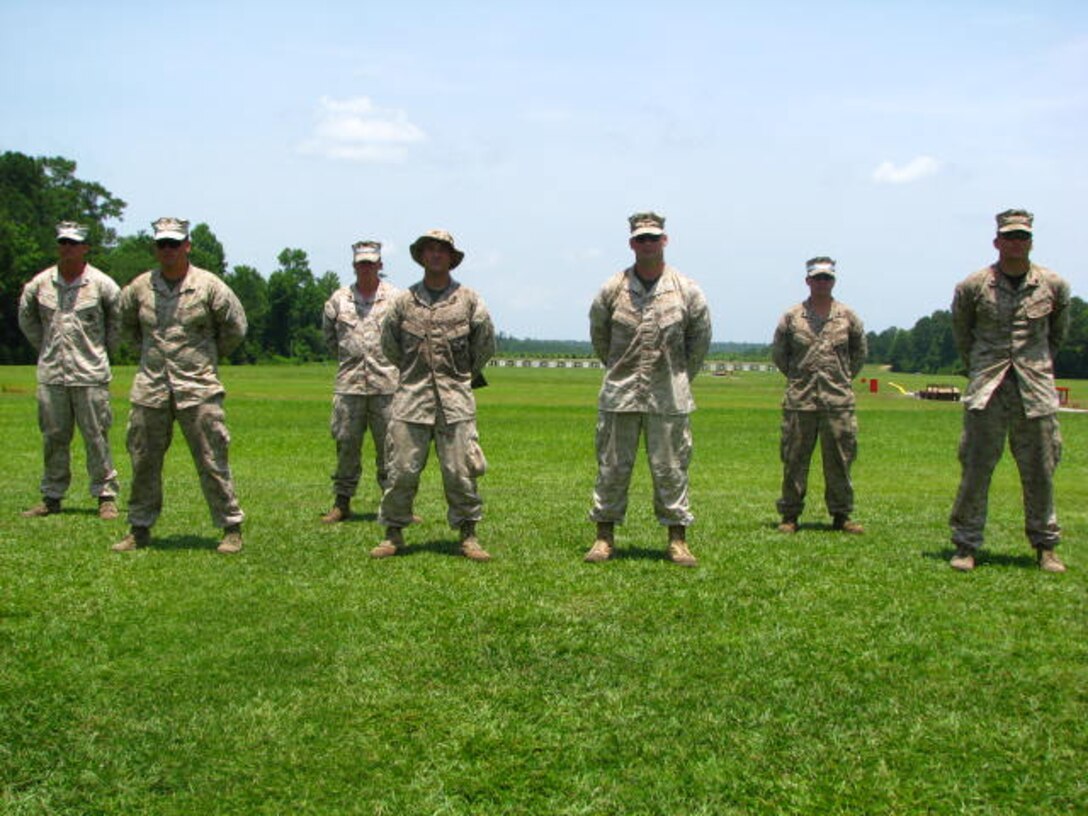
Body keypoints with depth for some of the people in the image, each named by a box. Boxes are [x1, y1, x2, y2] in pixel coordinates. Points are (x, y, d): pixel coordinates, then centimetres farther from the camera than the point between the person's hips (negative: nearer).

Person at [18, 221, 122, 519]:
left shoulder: (102, 284, -3)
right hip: (50, 374, 3)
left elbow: (119, 319, 9)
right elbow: (26, 318, 20)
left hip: (90, 374, -3)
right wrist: (44, 348, 15)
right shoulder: (39, 283, 5)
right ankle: (52, 497, 17)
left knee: (96, 437, -1)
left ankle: (106, 496, 5)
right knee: (53, 438, 8)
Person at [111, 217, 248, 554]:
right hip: (150, 387, 4)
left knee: (211, 461, -3)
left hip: (198, 387, -3)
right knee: (143, 460, 8)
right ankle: (140, 528, 20)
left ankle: (231, 528, 5)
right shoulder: (140, 287, 6)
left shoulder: (208, 285, -3)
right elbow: (127, 326, 24)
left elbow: (235, 327, 5)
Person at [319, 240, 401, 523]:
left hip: (387, 384, -2)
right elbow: (329, 336, 22)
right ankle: (342, 503, 13)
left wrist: (391, 361, 9)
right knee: (346, 444, 4)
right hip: (349, 384, 2)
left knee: (389, 446, 1)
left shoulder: (396, 298, 1)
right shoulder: (338, 300, 8)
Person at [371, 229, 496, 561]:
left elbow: (486, 344, 13)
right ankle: (393, 534, 12)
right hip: (411, 397, 1)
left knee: (460, 472, -1)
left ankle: (468, 536, 9)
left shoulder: (468, 299, 5)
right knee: (401, 471, 0)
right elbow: (389, 343, 18)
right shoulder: (404, 300, 7)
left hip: (456, 400, -1)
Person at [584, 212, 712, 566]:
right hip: (619, 395, 1)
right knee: (612, 467, 4)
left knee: (671, 469, 3)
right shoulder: (612, 290, 0)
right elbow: (599, 337, 14)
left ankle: (677, 540, 11)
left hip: (669, 398, 0)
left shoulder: (686, 290, 0)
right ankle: (605, 537, 13)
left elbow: (700, 340, 11)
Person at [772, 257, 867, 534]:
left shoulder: (847, 317, 7)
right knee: (794, 460, 2)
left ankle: (841, 515, 13)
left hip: (838, 401, 1)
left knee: (839, 460, 4)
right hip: (799, 402, -1)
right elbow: (778, 354, 12)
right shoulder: (791, 317, 4)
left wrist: (843, 379, 12)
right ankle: (790, 515, 10)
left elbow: (860, 354, 17)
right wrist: (798, 378, 10)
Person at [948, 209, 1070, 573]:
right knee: (976, 468, -1)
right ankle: (966, 545, 7)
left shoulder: (1053, 286, 4)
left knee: (1040, 473, 6)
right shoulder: (973, 286, -1)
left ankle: (1045, 546, 18)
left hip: (1036, 391, 2)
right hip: (987, 392, -1)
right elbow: (961, 332, 14)